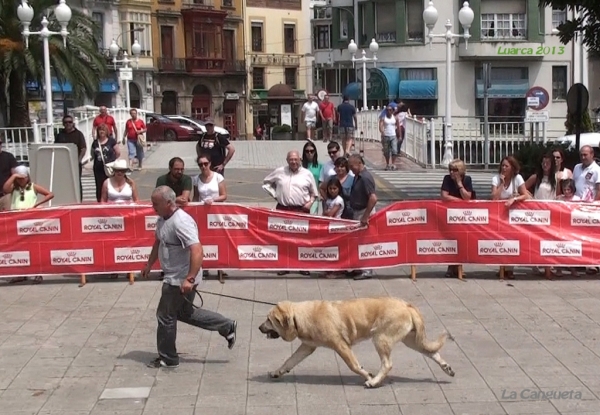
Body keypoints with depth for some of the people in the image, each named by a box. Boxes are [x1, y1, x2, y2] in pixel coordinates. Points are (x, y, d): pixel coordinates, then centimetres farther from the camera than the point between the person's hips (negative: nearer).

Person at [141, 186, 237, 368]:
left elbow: (197, 251, -33)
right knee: (185, 313, 21)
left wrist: (190, 279, -38)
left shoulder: (181, 222, -25)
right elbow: (158, 243, 24)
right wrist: (149, 265, 26)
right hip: (174, 278, 10)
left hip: (181, 281, -10)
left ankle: (167, 359, 18)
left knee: (166, 317, 2)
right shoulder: (162, 220, 6)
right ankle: (227, 327, 26)